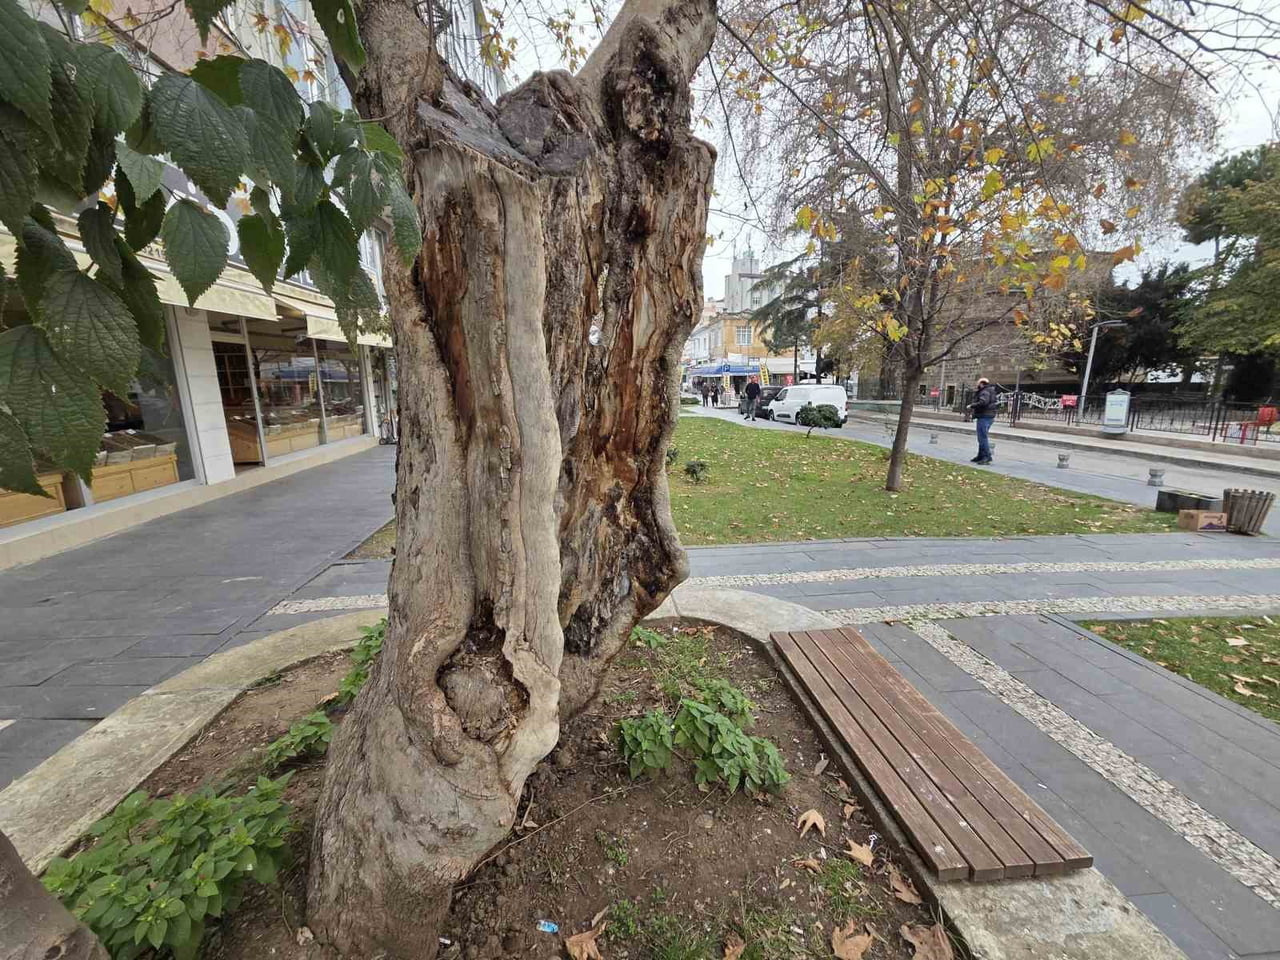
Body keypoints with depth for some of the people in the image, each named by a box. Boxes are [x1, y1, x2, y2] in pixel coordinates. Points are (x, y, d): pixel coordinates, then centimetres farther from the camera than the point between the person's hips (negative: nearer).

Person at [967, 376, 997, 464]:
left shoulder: (985, 392, -14)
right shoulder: (989, 391, 19)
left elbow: (983, 403, -30)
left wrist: (972, 406, -18)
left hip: (984, 417, -11)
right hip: (989, 416, 11)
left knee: (983, 437, -11)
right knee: (982, 437, 18)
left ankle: (987, 456, -12)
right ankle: (981, 456, 25)